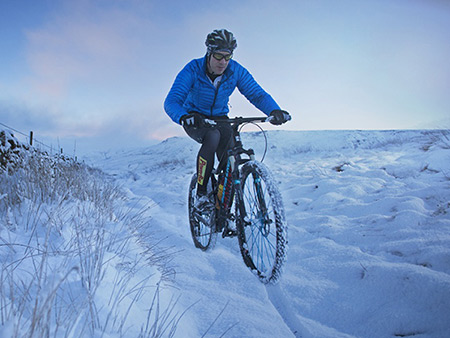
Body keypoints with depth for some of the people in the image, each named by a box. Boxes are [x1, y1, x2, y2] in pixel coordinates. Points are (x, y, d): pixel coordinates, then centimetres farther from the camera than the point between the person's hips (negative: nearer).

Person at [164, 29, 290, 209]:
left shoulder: (236, 71, -15)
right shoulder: (193, 70, -24)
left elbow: (257, 94, -17)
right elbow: (171, 101, -32)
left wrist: (274, 110, -40)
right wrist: (184, 117, -56)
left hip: (219, 118, 3)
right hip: (196, 119, -3)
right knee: (212, 136, -37)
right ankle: (201, 192, -21)